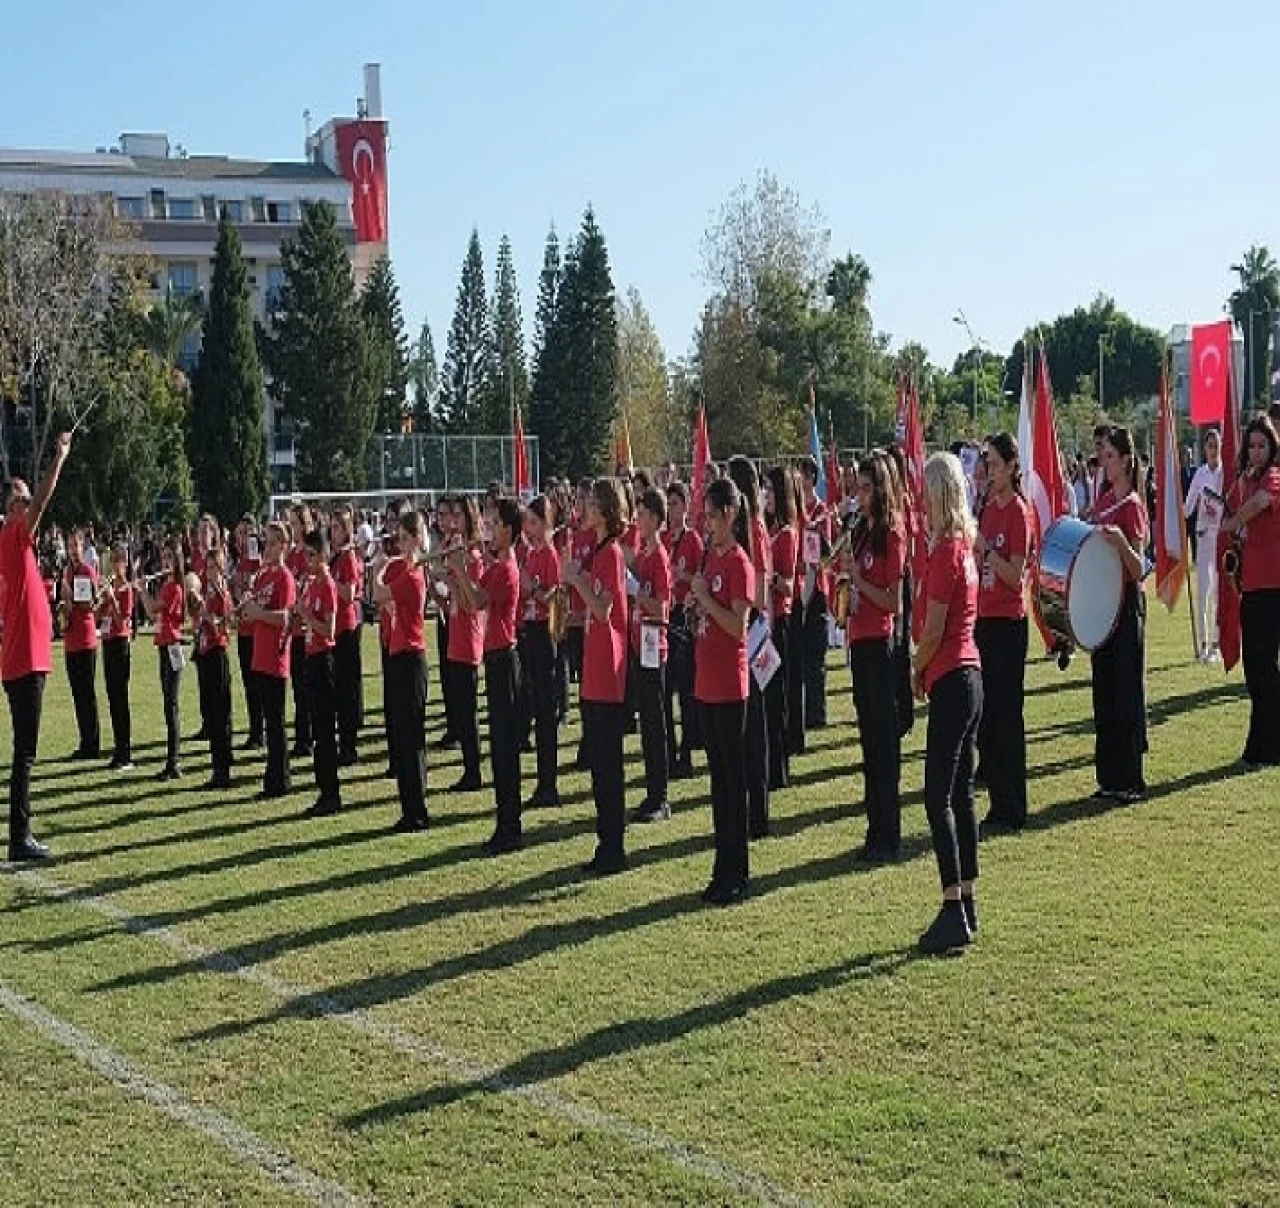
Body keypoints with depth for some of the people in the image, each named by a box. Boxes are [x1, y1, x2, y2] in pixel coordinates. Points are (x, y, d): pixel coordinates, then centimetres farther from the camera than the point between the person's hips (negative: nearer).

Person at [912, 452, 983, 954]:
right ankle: (966, 903, 20)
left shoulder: (945, 551, -16)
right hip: (969, 674, 10)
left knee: (939, 798, -7)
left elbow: (933, 630, -15)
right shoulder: (963, 545, 11)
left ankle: (954, 913, -7)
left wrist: (917, 671, 1)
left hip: (950, 681, -10)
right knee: (961, 793, 14)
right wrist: (927, 669, 8)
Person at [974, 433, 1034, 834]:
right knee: (987, 715, 11)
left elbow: (1015, 575, -16)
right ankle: (998, 804, 20)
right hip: (984, 618, 8)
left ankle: (1012, 811, 3)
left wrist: (985, 548, -24)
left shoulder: (1018, 511, -11)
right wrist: (975, 551, -1)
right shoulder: (989, 506, 12)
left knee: (1007, 716, -4)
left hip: (1008, 623, -8)